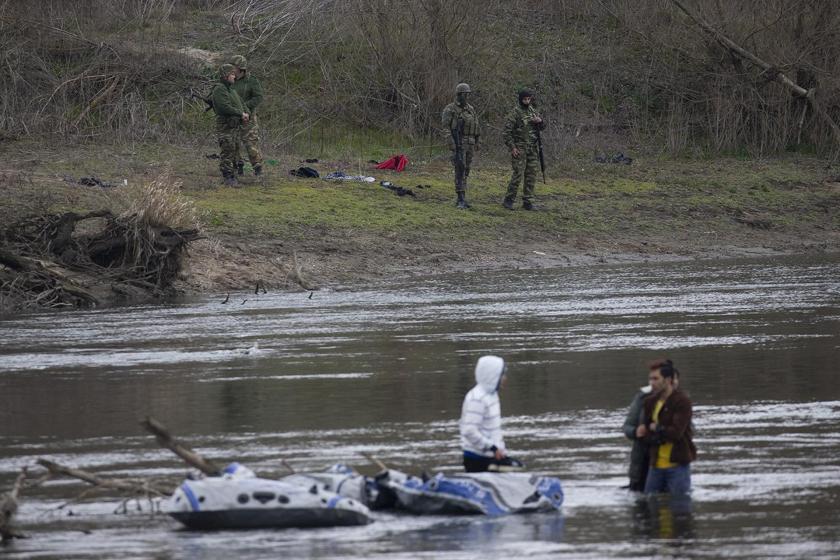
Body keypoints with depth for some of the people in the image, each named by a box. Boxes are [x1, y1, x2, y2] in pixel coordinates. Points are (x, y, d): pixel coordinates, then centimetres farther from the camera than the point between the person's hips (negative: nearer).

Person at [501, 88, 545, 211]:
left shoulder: (533, 111, 11)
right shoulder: (515, 113, -9)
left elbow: (542, 127, 18)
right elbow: (506, 131, -11)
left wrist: (540, 121, -6)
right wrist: (512, 147, -17)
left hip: (532, 149, 6)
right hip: (519, 149, -6)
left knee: (531, 176, 4)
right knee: (518, 174, -10)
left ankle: (527, 202, 9)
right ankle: (508, 200, -1)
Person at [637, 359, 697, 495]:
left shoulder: (682, 402, -12)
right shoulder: (650, 402, 8)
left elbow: (676, 432, -21)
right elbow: (645, 435, 5)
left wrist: (656, 428, -5)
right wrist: (664, 434, -13)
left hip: (677, 464, -6)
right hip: (656, 464, 6)